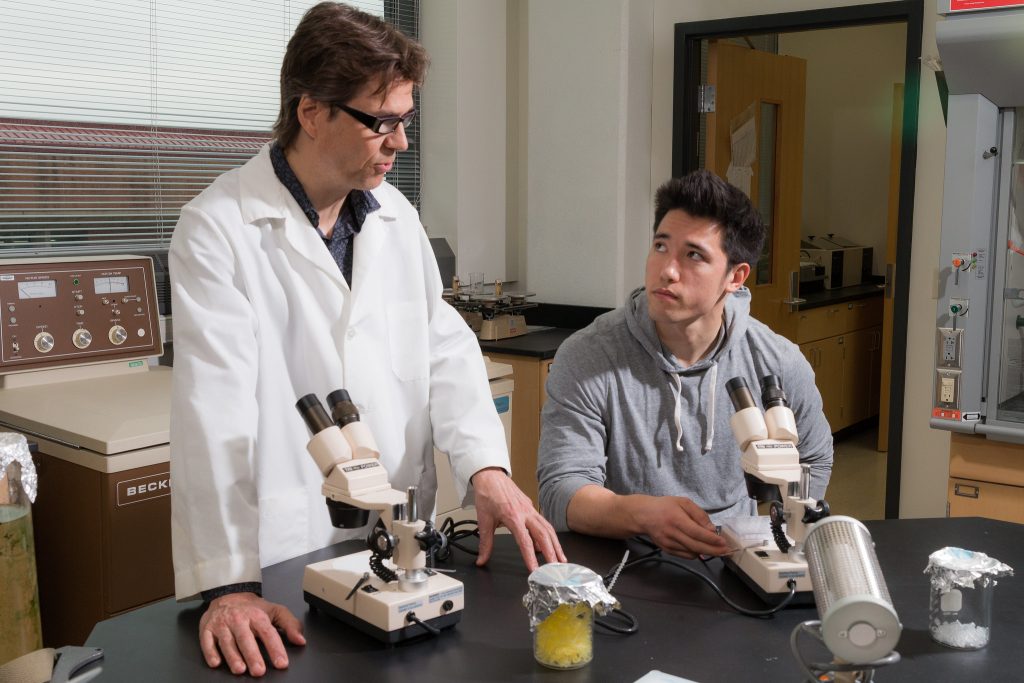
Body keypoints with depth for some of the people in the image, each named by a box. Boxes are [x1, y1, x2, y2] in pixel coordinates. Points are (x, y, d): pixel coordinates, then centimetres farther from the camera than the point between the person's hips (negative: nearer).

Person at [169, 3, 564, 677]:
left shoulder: (396, 216, 6)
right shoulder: (218, 229, -12)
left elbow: (445, 349, 6)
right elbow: (214, 413, -19)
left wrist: (488, 469, -9)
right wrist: (228, 586, -25)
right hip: (286, 553, -5)